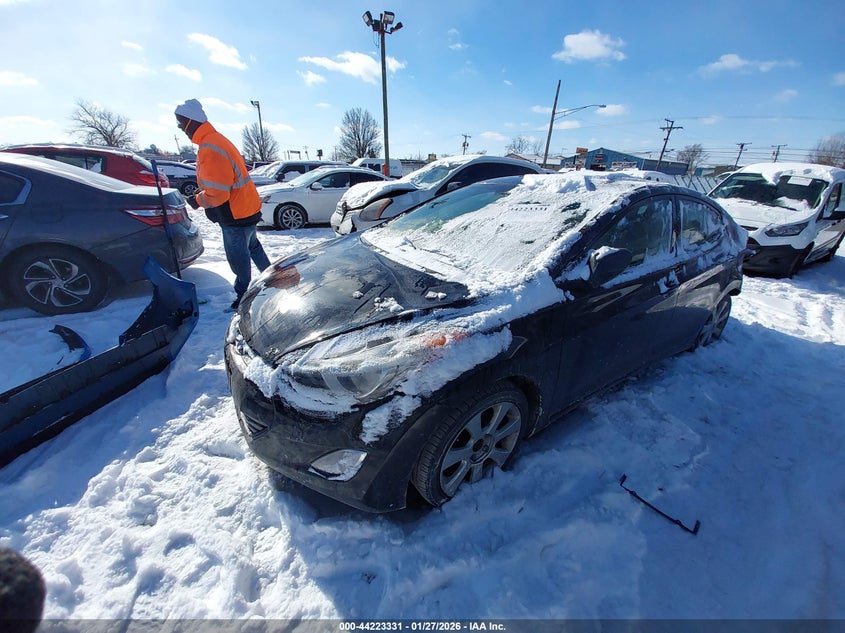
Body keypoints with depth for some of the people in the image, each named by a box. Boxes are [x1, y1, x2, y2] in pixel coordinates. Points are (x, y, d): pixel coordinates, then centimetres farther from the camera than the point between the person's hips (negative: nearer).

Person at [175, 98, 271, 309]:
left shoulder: (209, 149, -22)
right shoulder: (216, 139, 11)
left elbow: (217, 193, -25)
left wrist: (197, 200, -7)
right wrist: (201, 192, 12)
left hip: (236, 213, -10)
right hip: (246, 207, 10)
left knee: (238, 256, 2)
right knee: (252, 246, 23)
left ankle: (243, 295, 16)